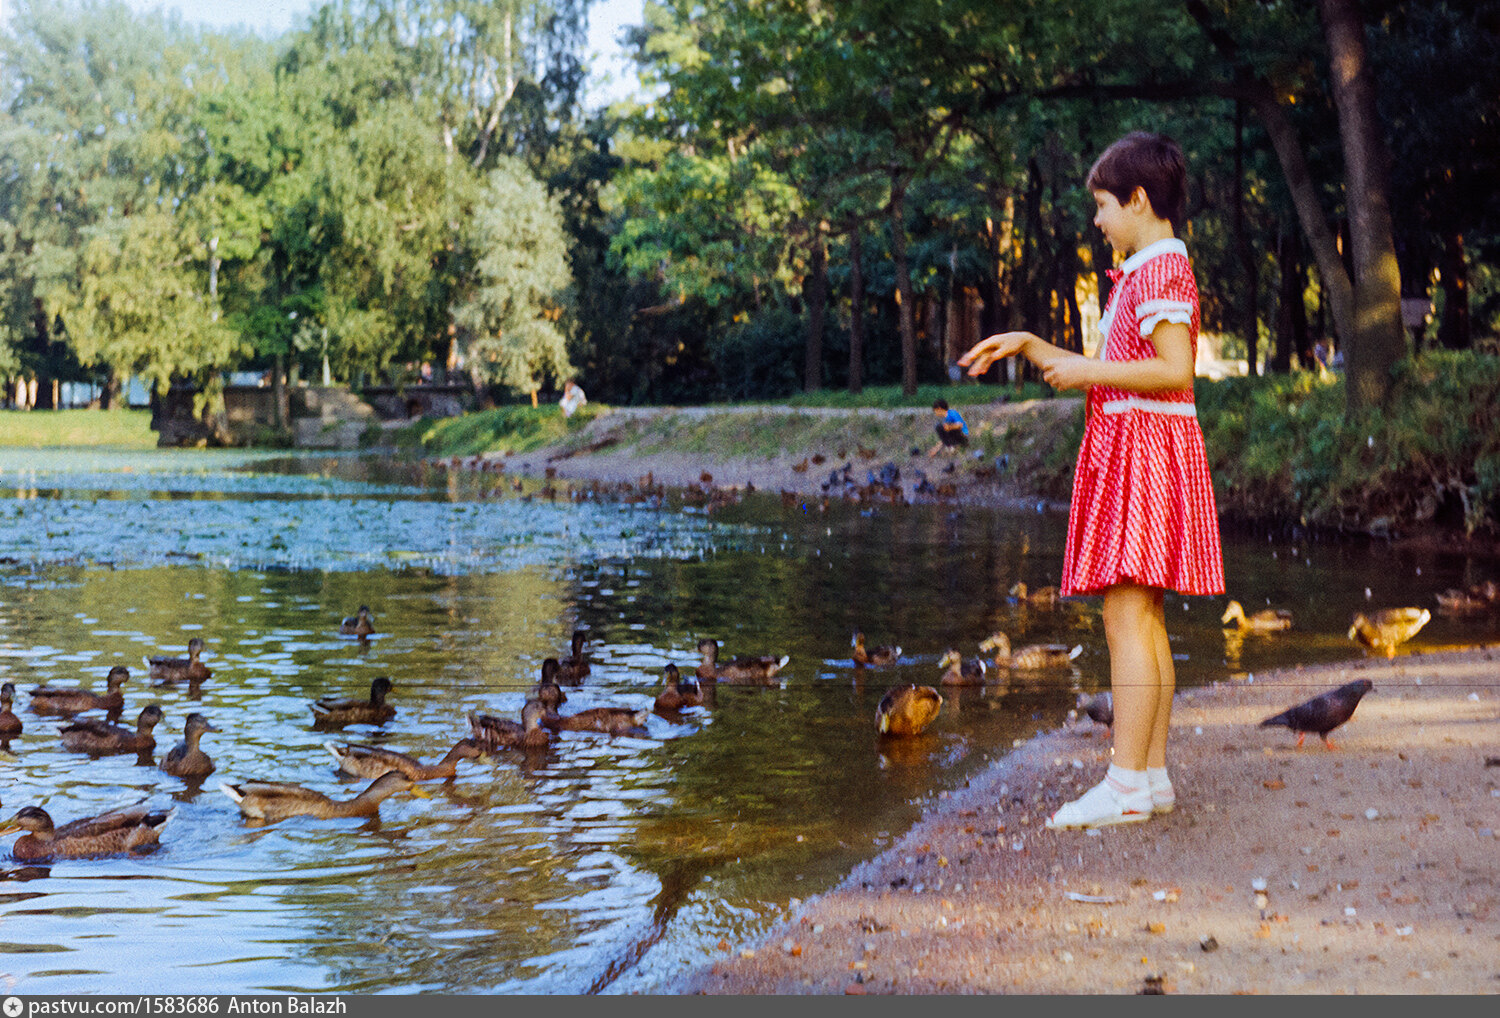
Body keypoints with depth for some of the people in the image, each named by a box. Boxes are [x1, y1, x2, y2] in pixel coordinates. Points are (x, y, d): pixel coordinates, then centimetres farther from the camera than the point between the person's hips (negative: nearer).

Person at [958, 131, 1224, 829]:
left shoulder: (1161, 269, -11)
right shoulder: (1147, 272, 21)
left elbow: (1174, 370, -22)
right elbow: (1114, 373, 23)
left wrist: (1089, 371, -15)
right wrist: (1029, 346, 18)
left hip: (1143, 450, -11)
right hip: (1129, 449, 11)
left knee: (1126, 615, -13)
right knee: (1144, 619, 10)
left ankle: (1126, 784, -14)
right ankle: (1154, 773, 14)